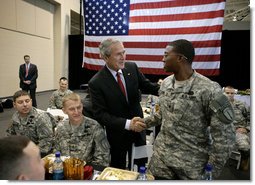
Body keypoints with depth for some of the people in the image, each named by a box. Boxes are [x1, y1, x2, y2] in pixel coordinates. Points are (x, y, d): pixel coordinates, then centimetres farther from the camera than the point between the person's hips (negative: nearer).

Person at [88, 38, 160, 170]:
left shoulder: (132, 68, -7)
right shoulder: (96, 83, -20)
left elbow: (147, 86, 1)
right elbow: (100, 114, -20)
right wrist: (127, 123, -30)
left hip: (138, 128, 4)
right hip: (117, 134, -3)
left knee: (141, 167, 21)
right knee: (118, 171, 19)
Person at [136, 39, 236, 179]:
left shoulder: (209, 90, -20)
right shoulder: (165, 83, 0)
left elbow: (224, 136, -14)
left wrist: (213, 171, -11)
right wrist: (145, 122, 6)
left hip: (192, 164, -5)